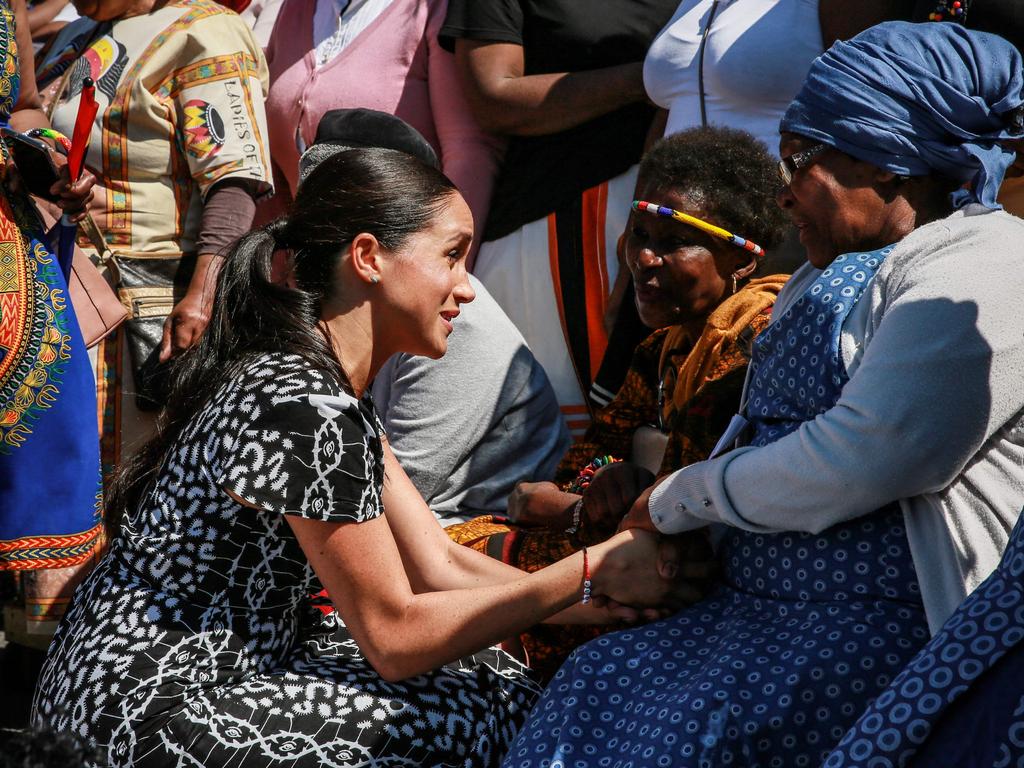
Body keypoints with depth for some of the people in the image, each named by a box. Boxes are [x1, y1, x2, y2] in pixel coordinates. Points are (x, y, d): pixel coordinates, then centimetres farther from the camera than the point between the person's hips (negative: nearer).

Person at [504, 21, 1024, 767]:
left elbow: (858, 461, -20)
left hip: (891, 625, -9)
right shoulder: (831, 274, 22)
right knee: (595, 681, -11)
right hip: (768, 605, 9)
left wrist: (682, 497, -6)